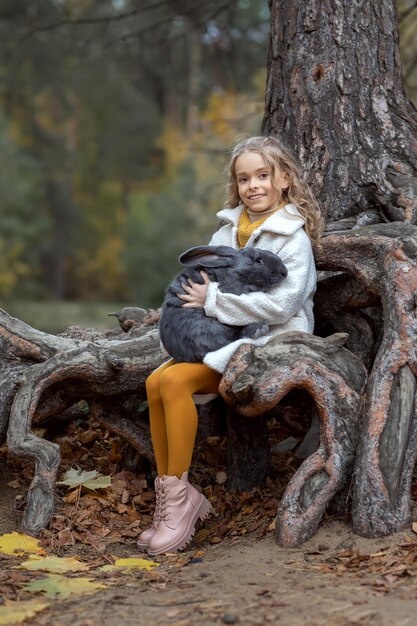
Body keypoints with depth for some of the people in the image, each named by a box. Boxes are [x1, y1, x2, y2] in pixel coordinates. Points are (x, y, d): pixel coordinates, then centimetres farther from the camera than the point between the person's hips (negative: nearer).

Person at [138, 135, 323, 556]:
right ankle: (169, 495, -10)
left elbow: (282, 304, -20)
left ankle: (178, 496, -17)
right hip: (220, 336, 7)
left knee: (176, 380, -26)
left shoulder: (293, 238, -8)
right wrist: (195, 295, -2)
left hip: (269, 342, -7)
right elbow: (205, 281, 22)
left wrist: (213, 301, -17)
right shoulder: (229, 227, 12)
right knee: (156, 382, -17)